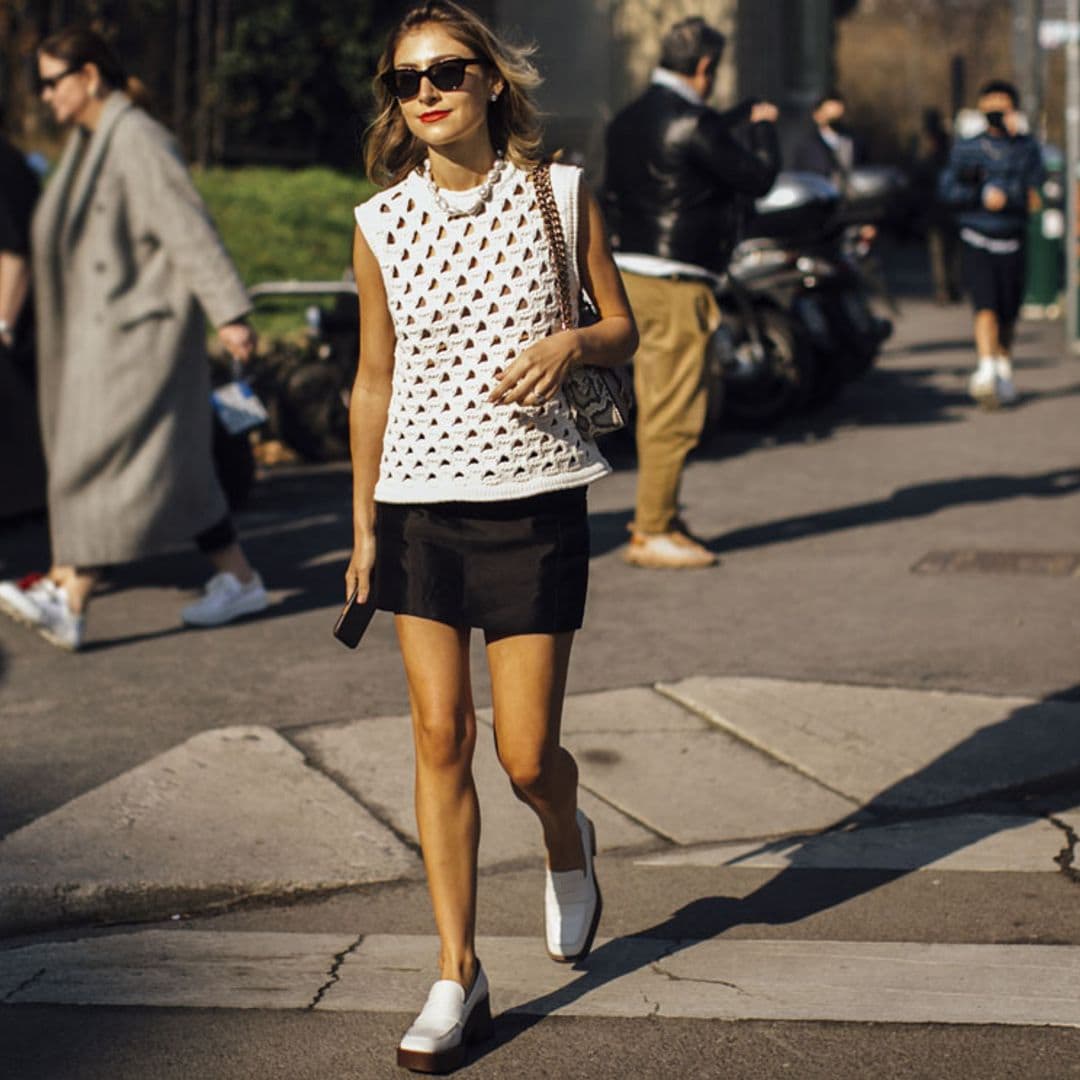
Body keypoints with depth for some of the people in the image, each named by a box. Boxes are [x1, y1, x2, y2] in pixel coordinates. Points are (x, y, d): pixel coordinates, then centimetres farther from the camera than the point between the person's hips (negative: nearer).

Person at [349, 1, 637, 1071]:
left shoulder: (558, 195, -1)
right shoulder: (381, 223, 3)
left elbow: (623, 329, 8)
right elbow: (374, 379, 10)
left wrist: (570, 343, -15)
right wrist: (362, 523, 11)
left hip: (534, 500, -1)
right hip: (419, 501, 2)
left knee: (526, 754, -1)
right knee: (439, 736, 0)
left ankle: (568, 844, 36)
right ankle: (458, 976, 10)